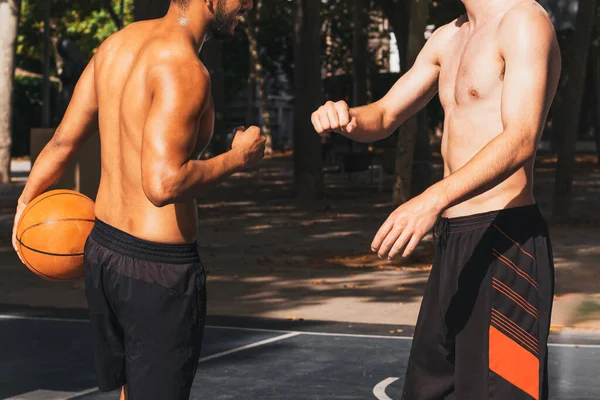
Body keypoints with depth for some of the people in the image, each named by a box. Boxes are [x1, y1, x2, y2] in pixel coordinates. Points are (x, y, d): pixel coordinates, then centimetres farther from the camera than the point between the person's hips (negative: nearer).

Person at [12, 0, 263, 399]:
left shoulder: (117, 43, 5)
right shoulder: (184, 69, -22)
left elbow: (62, 142, 12)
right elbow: (163, 185, -31)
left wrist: (26, 202, 27)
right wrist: (238, 158, -16)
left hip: (102, 247, 8)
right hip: (158, 265, -8)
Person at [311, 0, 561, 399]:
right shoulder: (447, 39, 17)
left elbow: (521, 140, -24)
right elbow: (384, 117, 22)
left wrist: (433, 201, -37)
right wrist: (347, 118, -3)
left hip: (504, 240, -9)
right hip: (453, 239, 9)